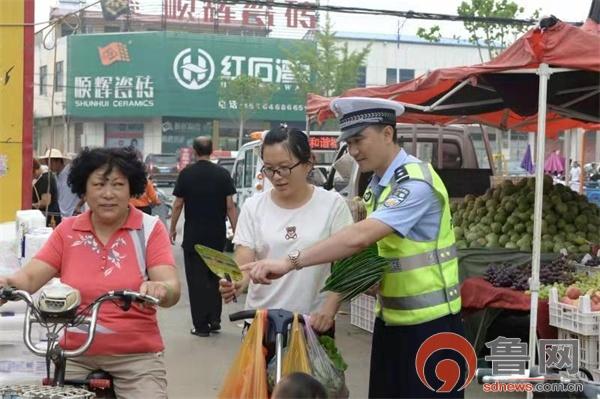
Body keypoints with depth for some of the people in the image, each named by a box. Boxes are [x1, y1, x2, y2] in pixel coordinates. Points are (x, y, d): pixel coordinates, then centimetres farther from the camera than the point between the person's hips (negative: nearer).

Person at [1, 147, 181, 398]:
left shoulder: (150, 230, -4)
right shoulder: (66, 231, 4)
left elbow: (172, 287, -15)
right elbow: (30, 276, -4)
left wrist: (160, 290, -39)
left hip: (136, 356, -2)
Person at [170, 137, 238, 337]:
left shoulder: (186, 174, -4)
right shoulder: (223, 174, -1)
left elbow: (178, 205, -2)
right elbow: (230, 206, -3)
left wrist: (173, 229, 10)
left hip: (193, 235, -2)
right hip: (217, 236, 2)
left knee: (197, 279, 3)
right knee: (215, 277, 16)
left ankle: (201, 325, 2)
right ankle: (214, 320, 14)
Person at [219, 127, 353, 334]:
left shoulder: (332, 204, -3)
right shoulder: (253, 206, 3)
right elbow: (244, 259, -4)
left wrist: (329, 309, -17)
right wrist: (236, 282, -26)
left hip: (314, 322, -1)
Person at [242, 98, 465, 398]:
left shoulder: (416, 183, -21)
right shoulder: (375, 185, 8)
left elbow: (359, 237, -32)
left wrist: (290, 262, -35)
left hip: (428, 323, -8)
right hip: (390, 319, 8)